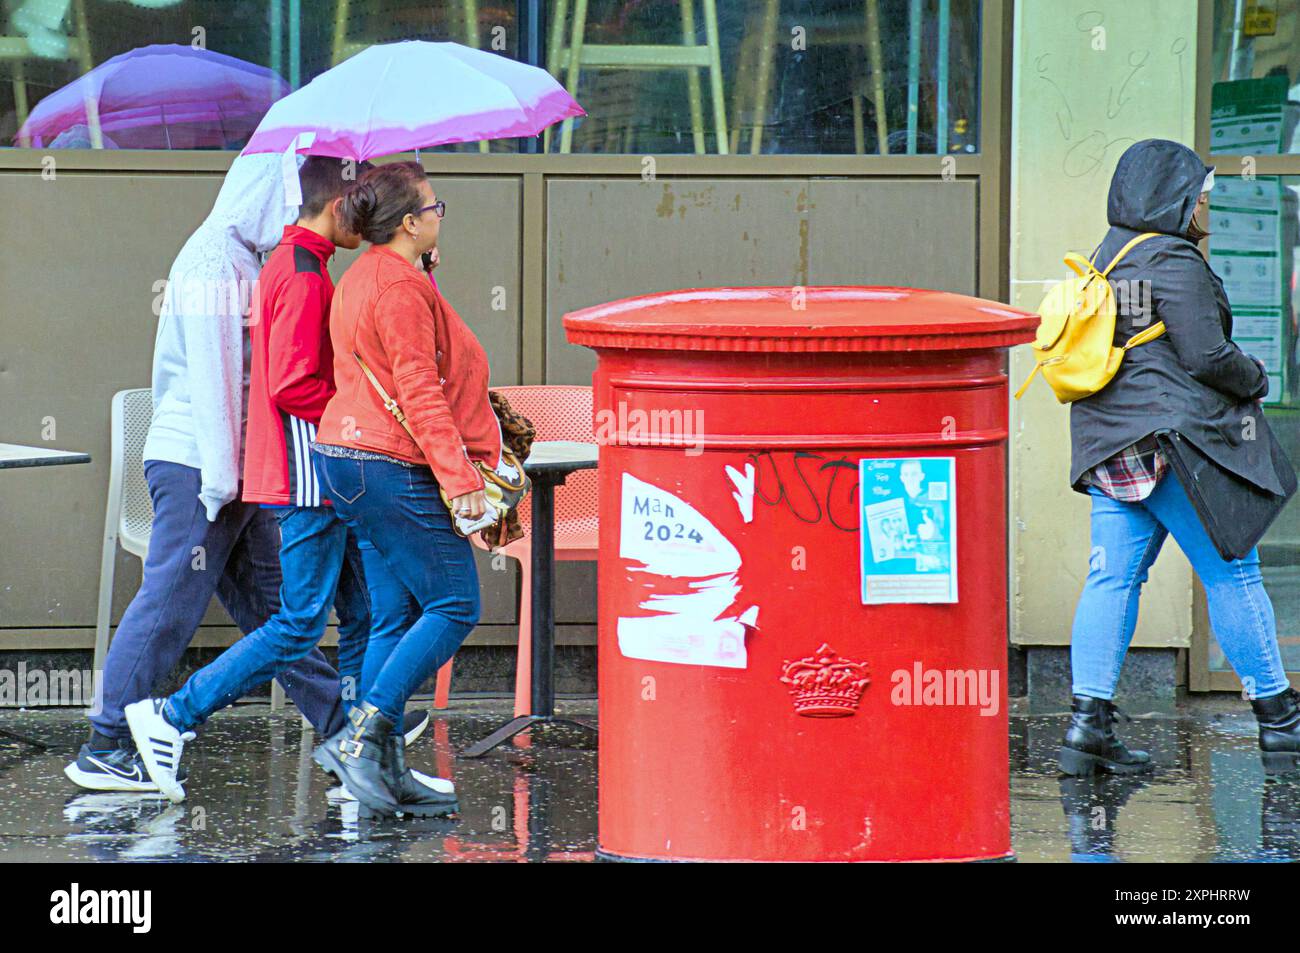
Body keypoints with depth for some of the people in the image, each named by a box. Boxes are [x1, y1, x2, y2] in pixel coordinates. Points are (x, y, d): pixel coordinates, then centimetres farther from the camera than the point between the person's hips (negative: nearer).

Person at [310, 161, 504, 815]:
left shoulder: (361, 278, 17)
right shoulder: (400, 286, -15)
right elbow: (419, 392, -20)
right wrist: (459, 477, -22)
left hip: (348, 461, 11)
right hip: (393, 468, -11)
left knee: (393, 615, 10)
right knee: (453, 607, -6)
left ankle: (381, 763, 6)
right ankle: (361, 734, -14)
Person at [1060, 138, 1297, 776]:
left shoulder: (1104, 260, 14)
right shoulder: (1175, 264, -13)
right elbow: (1206, 355, -17)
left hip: (1108, 441, 8)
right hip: (1174, 437, -8)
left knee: (1113, 576, 4)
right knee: (1231, 573, 2)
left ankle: (1088, 718, -6)